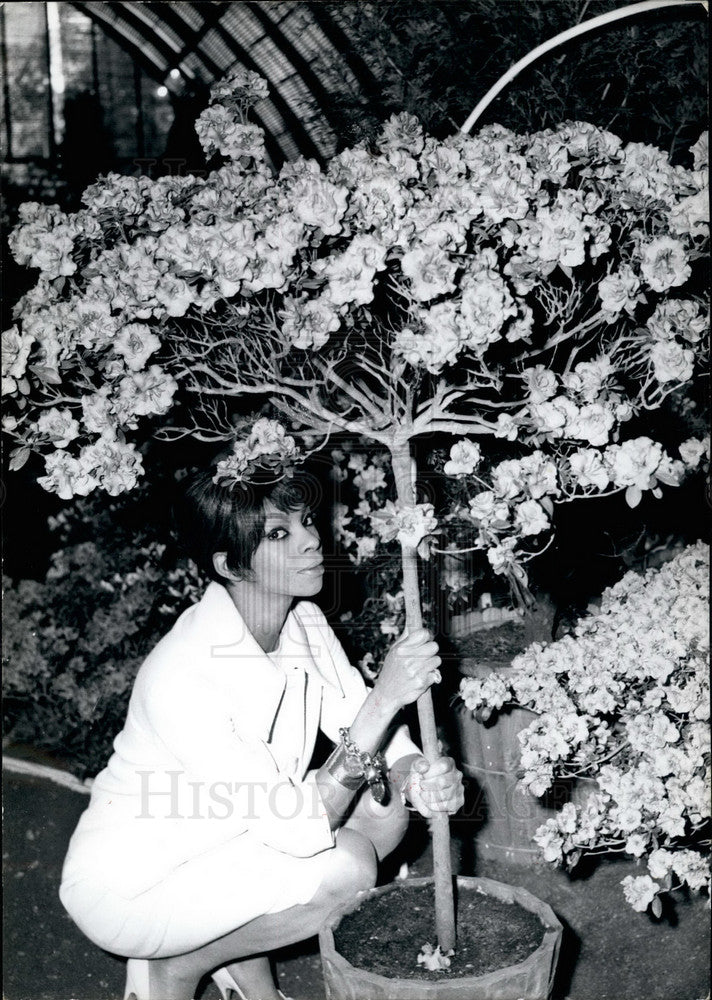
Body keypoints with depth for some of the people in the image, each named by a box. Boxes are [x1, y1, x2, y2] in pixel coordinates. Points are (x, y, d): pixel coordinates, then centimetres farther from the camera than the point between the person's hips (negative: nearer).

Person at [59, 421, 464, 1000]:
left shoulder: (303, 622, -7)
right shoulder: (184, 675, -32)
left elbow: (366, 730, -4)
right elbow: (298, 832, -33)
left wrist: (416, 776, -27)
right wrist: (381, 701, -39)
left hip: (220, 843, 8)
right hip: (126, 886, -8)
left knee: (384, 806, -5)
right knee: (345, 870, -23)